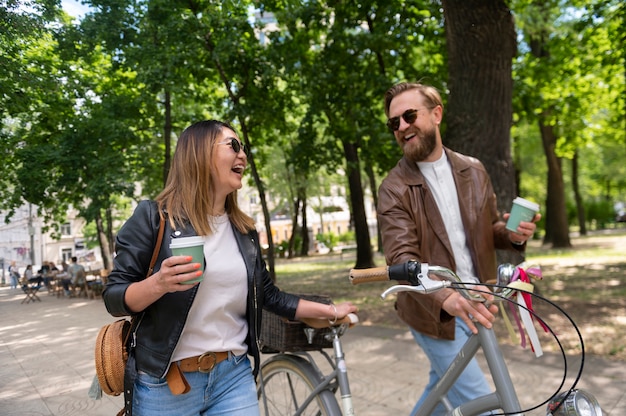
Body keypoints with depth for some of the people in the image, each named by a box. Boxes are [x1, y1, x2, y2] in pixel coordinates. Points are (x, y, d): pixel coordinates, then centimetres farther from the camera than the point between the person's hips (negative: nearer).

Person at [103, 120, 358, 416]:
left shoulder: (244, 230, 7)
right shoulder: (153, 216, -8)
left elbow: (270, 296, 13)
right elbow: (113, 297, -8)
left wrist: (330, 310, 12)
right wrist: (158, 284, -27)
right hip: (164, 382, -3)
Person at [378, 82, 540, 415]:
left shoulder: (473, 170, 4)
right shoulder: (394, 188, -12)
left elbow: (488, 230, 14)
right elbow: (401, 257, -24)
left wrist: (513, 234, -10)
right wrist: (446, 297, -42)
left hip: (475, 306, 5)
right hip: (434, 312, -5)